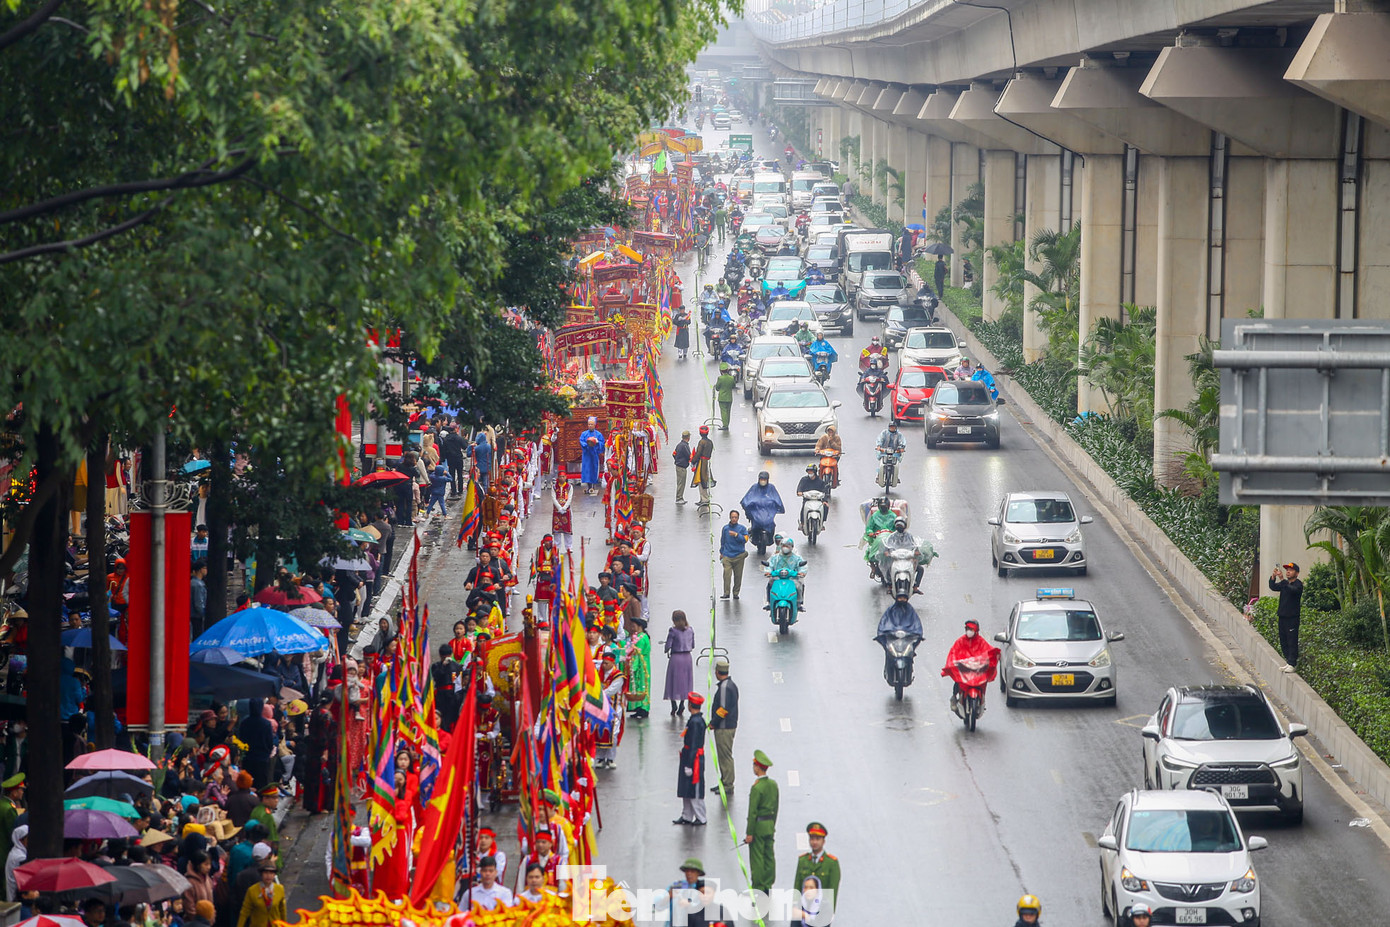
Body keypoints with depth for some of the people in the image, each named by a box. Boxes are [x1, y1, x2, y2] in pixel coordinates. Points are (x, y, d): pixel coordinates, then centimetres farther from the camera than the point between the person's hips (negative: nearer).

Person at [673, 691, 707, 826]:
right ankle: (686, 816, 26)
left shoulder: (696, 722, -23)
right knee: (686, 790, 17)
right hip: (688, 758, 10)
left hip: (694, 759, -10)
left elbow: (694, 745, -23)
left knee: (695, 791, 0)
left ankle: (700, 819, 10)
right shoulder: (694, 720, 7)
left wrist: (689, 766, -21)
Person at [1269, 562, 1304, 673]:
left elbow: (1292, 590, -28)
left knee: (1292, 641, -7)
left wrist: (1282, 579, -35)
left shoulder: (1298, 584, -8)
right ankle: (1288, 661, 20)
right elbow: (1273, 587, 5)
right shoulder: (1284, 583, 15)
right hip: (1282, 616, 8)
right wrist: (1273, 576, -10)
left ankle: (1292, 664, -3)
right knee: (1283, 641, 11)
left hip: (1293, 617, -8)